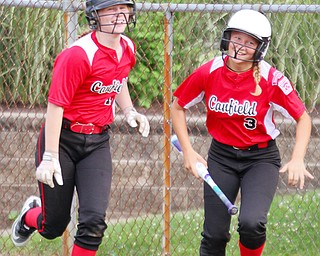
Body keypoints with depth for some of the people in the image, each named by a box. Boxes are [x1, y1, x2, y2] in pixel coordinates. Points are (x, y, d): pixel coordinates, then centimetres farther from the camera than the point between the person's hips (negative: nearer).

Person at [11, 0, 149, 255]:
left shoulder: (128, 48, 2)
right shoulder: (78, 54, -22)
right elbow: (56, 105, -21)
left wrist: (129, 111, 8)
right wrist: (50, 157, -23)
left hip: (98, 143, 5)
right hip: (62, 139, -5)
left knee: (94, 221, -12)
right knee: (54, 227, 8)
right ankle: (30, 215, 45)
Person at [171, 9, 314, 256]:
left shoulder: (271, 79, -17)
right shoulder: (209, 72, -11)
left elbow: (303, 118, -9)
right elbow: (178, 107, 4)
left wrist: (297, 159, -23)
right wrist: (188, 151, -5)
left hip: (261, 158, -2)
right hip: (221, 155, 2)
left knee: (251, 223, -25)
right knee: (214, 235, -1)